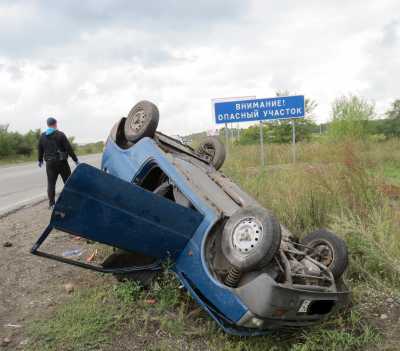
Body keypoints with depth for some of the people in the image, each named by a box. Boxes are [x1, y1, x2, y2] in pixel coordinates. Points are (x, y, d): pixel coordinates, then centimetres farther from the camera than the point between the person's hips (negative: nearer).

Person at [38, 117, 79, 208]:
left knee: (51, 183, 6)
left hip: (50, 163, 4)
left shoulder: (42, 136, 6)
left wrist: (40, 160, 30)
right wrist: (75, 160, -3)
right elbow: (68, 148, -10)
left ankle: (52, 203, 4)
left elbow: (40, 150, 14)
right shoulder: (60, 134, -8)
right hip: (61, 162, -3)